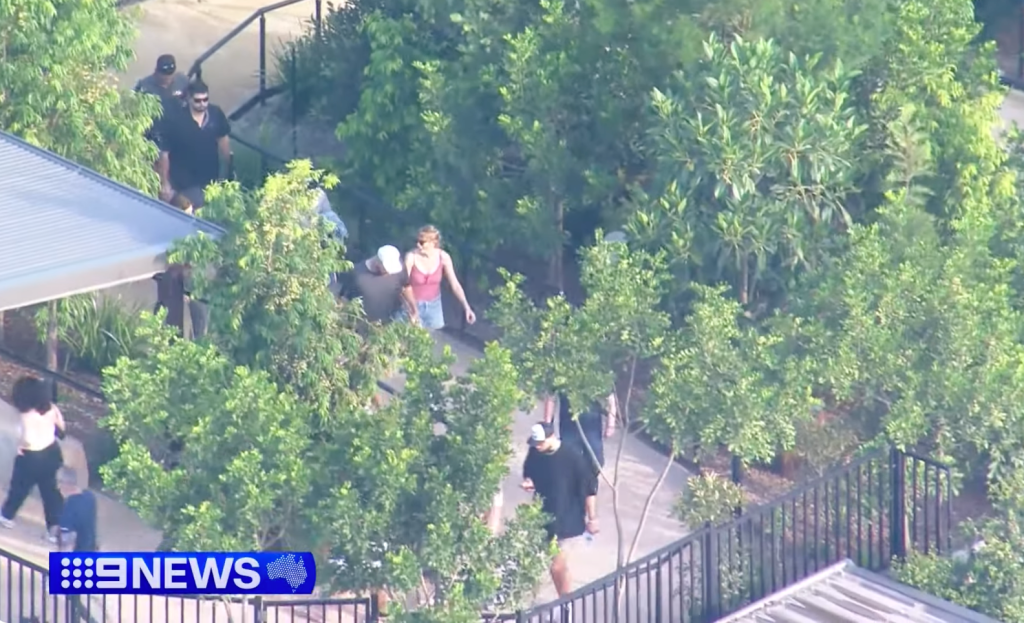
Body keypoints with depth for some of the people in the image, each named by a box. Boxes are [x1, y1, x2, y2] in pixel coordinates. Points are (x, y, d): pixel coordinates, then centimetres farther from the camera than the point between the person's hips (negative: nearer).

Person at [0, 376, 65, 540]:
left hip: (32, 457, -6)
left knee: (19, 487, 20)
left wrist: (20, 444, -18)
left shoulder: (29, 416, -31)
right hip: (52, 452, 6)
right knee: (51, 490, 17)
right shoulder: (51, 409, -10)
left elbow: (29, 439, -39)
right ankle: (55, 526, 22)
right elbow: (61, 427, 3)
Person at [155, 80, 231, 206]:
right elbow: (164, 153, -16)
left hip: (211, 181, 4)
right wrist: (165, 184, -14)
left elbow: (223, 140, 7)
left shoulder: (216, 114, -10)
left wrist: (224, 171, 11)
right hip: (184, 185, -4)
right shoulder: (173, 120, -21)